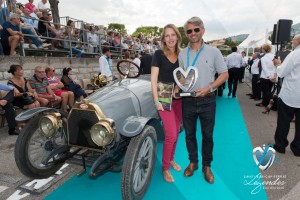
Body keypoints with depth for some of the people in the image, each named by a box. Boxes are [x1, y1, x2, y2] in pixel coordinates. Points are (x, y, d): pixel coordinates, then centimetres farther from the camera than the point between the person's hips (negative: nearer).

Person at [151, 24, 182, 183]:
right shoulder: (159, 54, -7)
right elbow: (153, 79, -10)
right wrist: (156, 100, -16)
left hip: (179, 98, 5)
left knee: (176, 132, 14)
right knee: (171, 135, -7)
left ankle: (171, 159, 36)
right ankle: (165, 168, 14)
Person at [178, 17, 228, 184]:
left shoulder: (213, 52, -2)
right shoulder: (182, 54, 4)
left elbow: (224, 74, -1)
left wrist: (208, 88, -15)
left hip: (207, 101, -1)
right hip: (188, 101, 2)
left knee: (207, 135, 11)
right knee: (189, 134, 13)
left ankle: (207, 166, 31)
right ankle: (193, 162, 35)